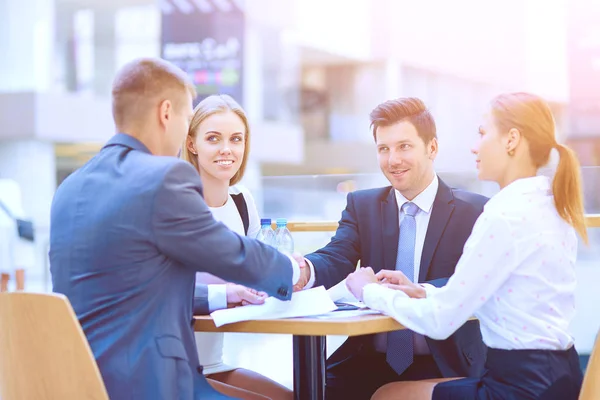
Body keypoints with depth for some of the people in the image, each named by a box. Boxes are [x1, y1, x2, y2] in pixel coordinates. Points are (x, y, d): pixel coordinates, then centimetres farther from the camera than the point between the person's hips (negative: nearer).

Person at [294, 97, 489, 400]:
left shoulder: (475, 211, 1)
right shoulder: (361, 205, 11)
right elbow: (335, 260, -5)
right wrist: (304, 271, -30)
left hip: (445, 364, -3)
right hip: (371, 360, 3)